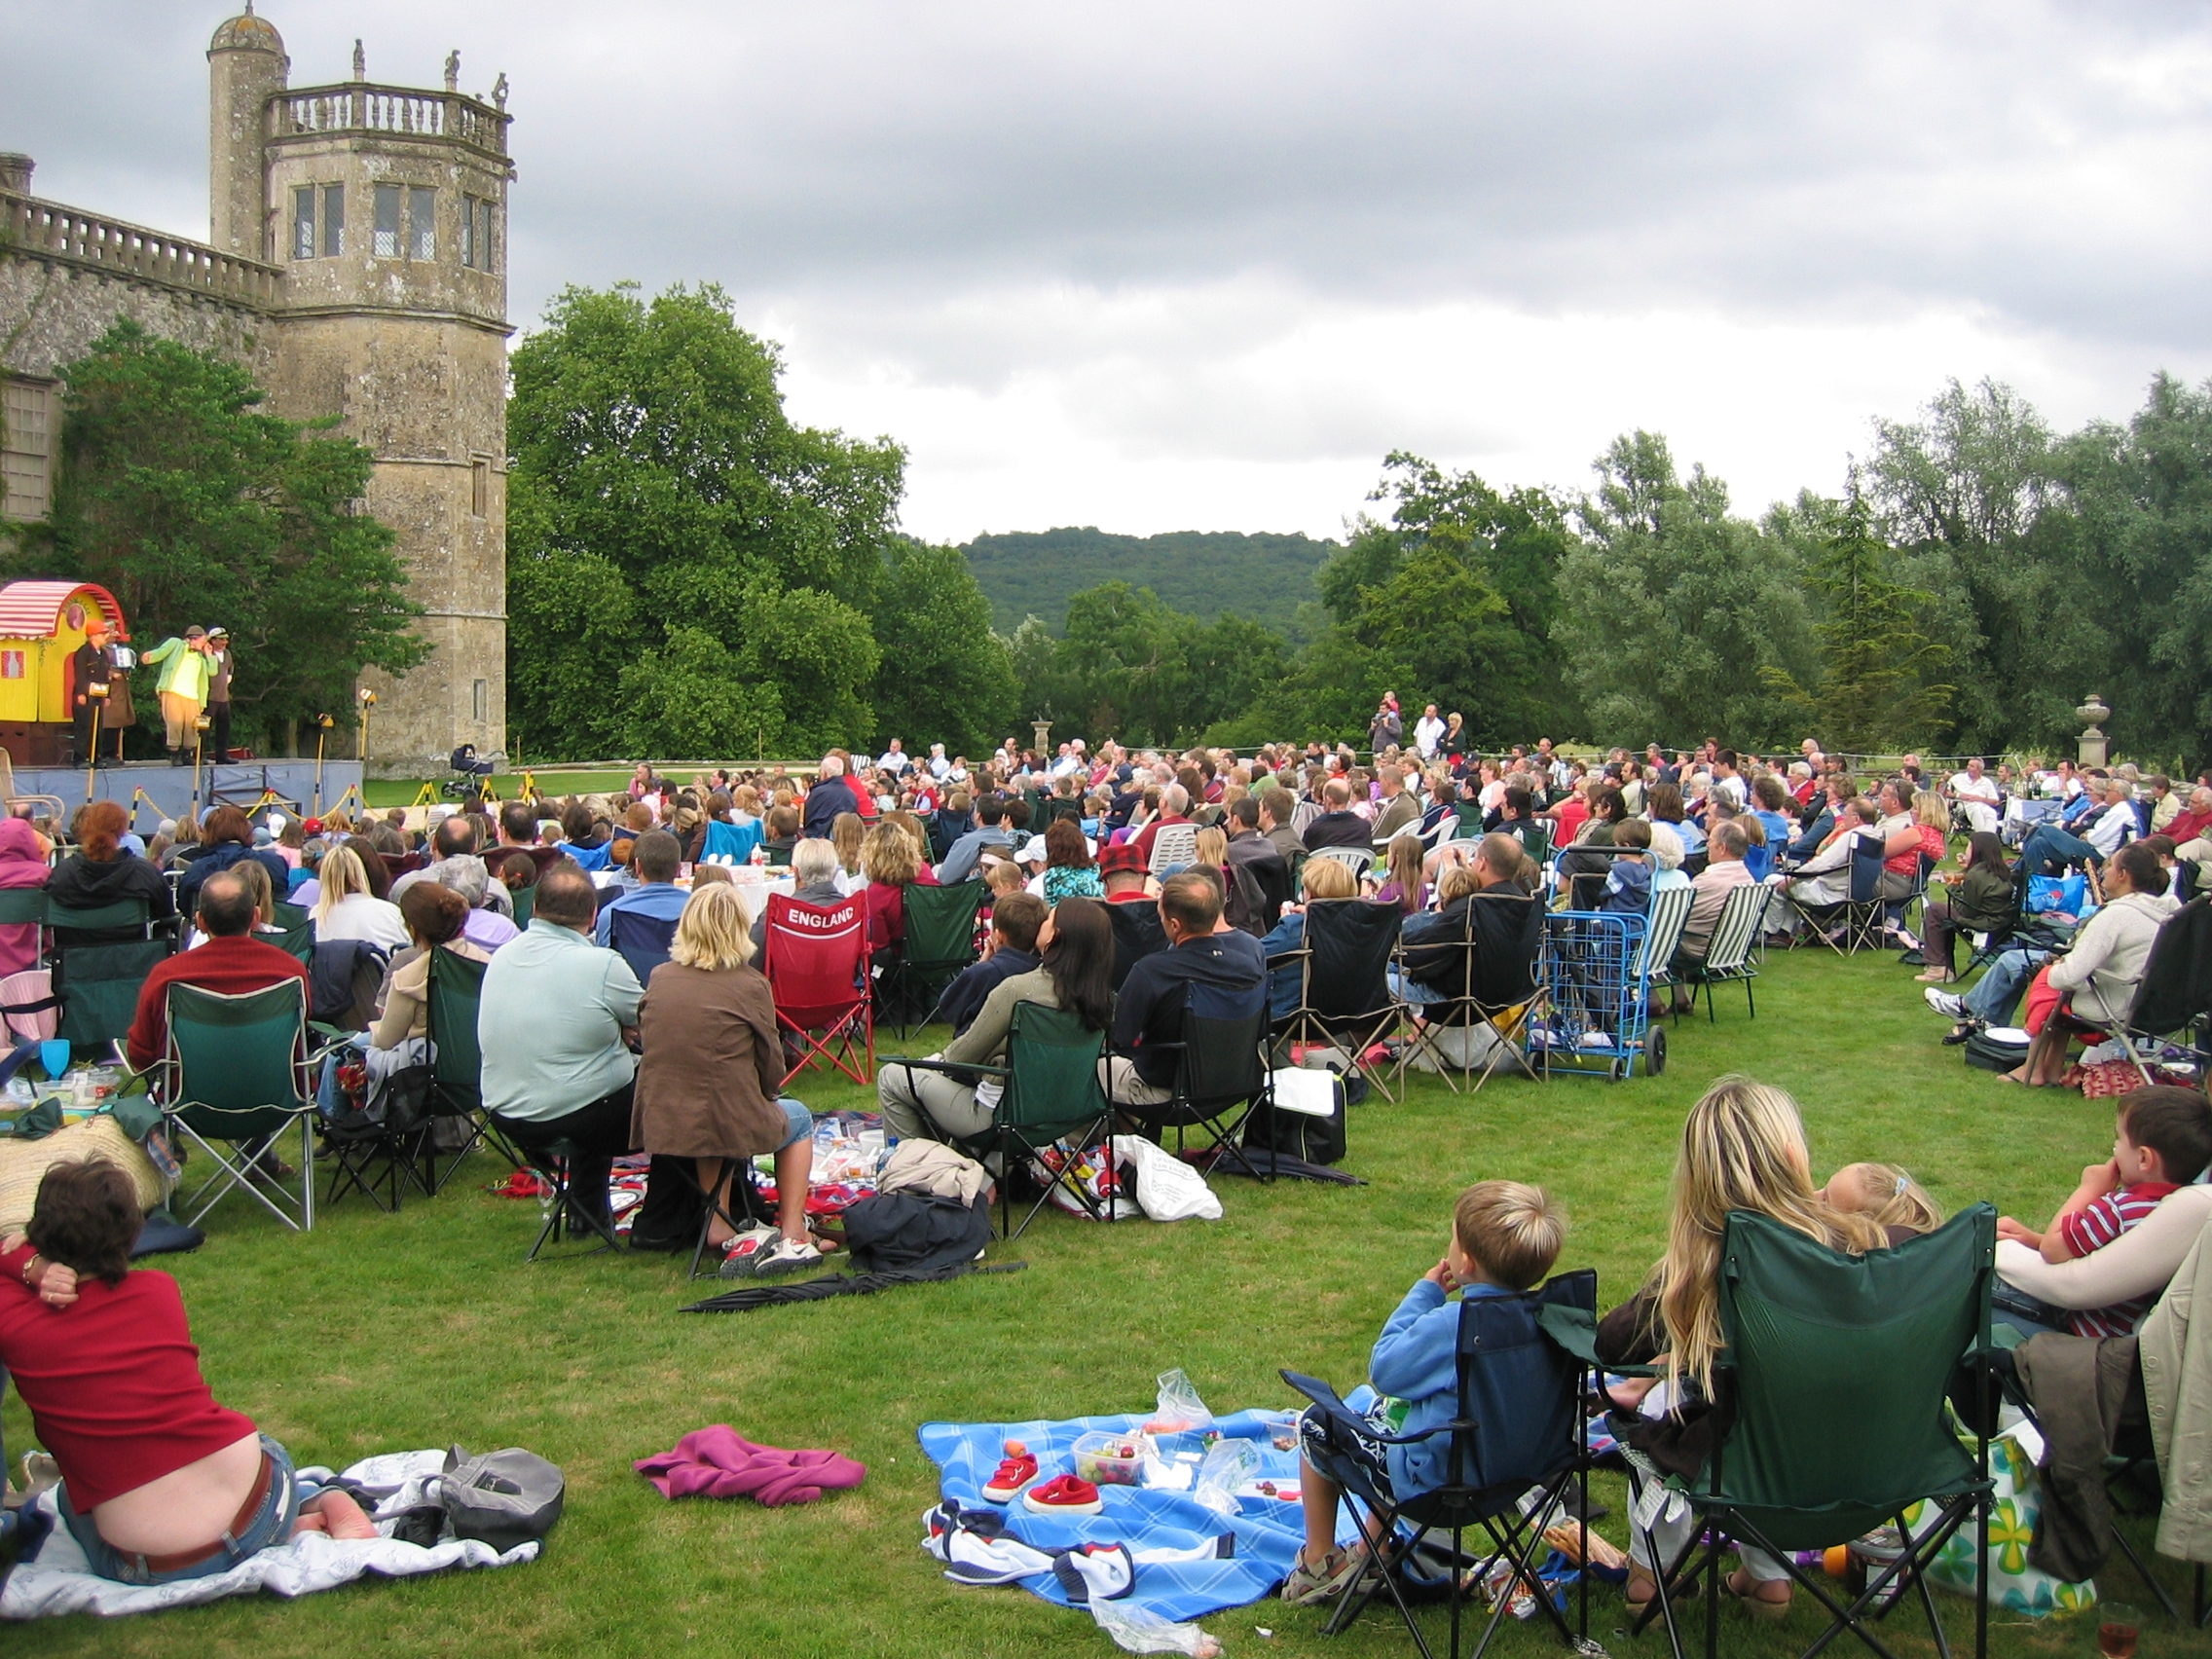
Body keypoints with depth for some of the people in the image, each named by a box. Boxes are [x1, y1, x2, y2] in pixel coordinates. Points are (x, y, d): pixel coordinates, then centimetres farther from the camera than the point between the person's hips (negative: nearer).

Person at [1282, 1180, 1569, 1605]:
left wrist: (1425, 1292, -12)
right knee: (1391, 1405, 34)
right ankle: (1369, 1553, 40)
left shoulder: (1450, 1325, -33)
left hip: (1435, 1478, -7)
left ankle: (1319, 1563, 25)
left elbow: (1383, 1369, -16)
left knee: (1313, 1426, 12)